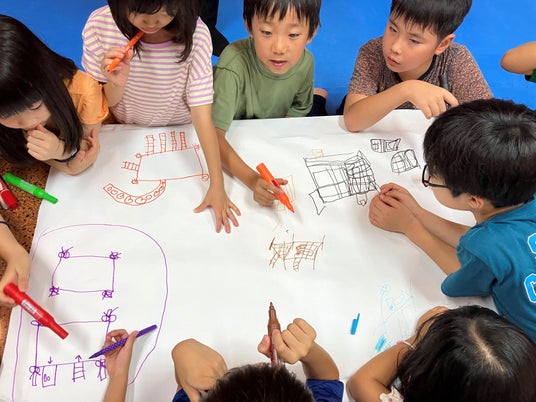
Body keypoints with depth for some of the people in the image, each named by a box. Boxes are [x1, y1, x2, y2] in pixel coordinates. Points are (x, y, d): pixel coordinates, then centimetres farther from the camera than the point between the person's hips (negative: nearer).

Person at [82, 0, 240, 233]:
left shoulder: (194, 34, -29)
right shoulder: (99, 26, -24)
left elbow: (202, 114, -26)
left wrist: (217, 185, -29)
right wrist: (116, 84, -36)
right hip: (125, 132, 2)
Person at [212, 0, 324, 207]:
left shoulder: (305, 62, -21)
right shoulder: (234, 63, -39)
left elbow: (298, 108, -1)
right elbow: (214, 132, -43)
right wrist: (252, 179, -58)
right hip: (231, 142, -4)